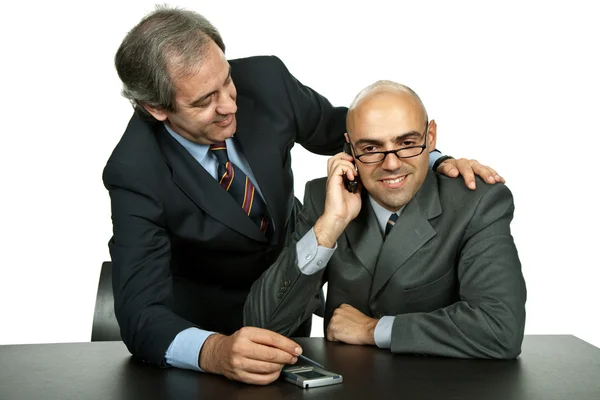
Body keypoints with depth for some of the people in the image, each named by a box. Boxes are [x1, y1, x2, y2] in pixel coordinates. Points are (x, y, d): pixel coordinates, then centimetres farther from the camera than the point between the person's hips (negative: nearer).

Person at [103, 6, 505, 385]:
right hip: (202, 323, -2)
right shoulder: (135, 172, -30)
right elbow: (141, 311, -35)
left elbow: (339, 127, -2)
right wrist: (214, 352, -56)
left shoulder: (264, 79, -21)